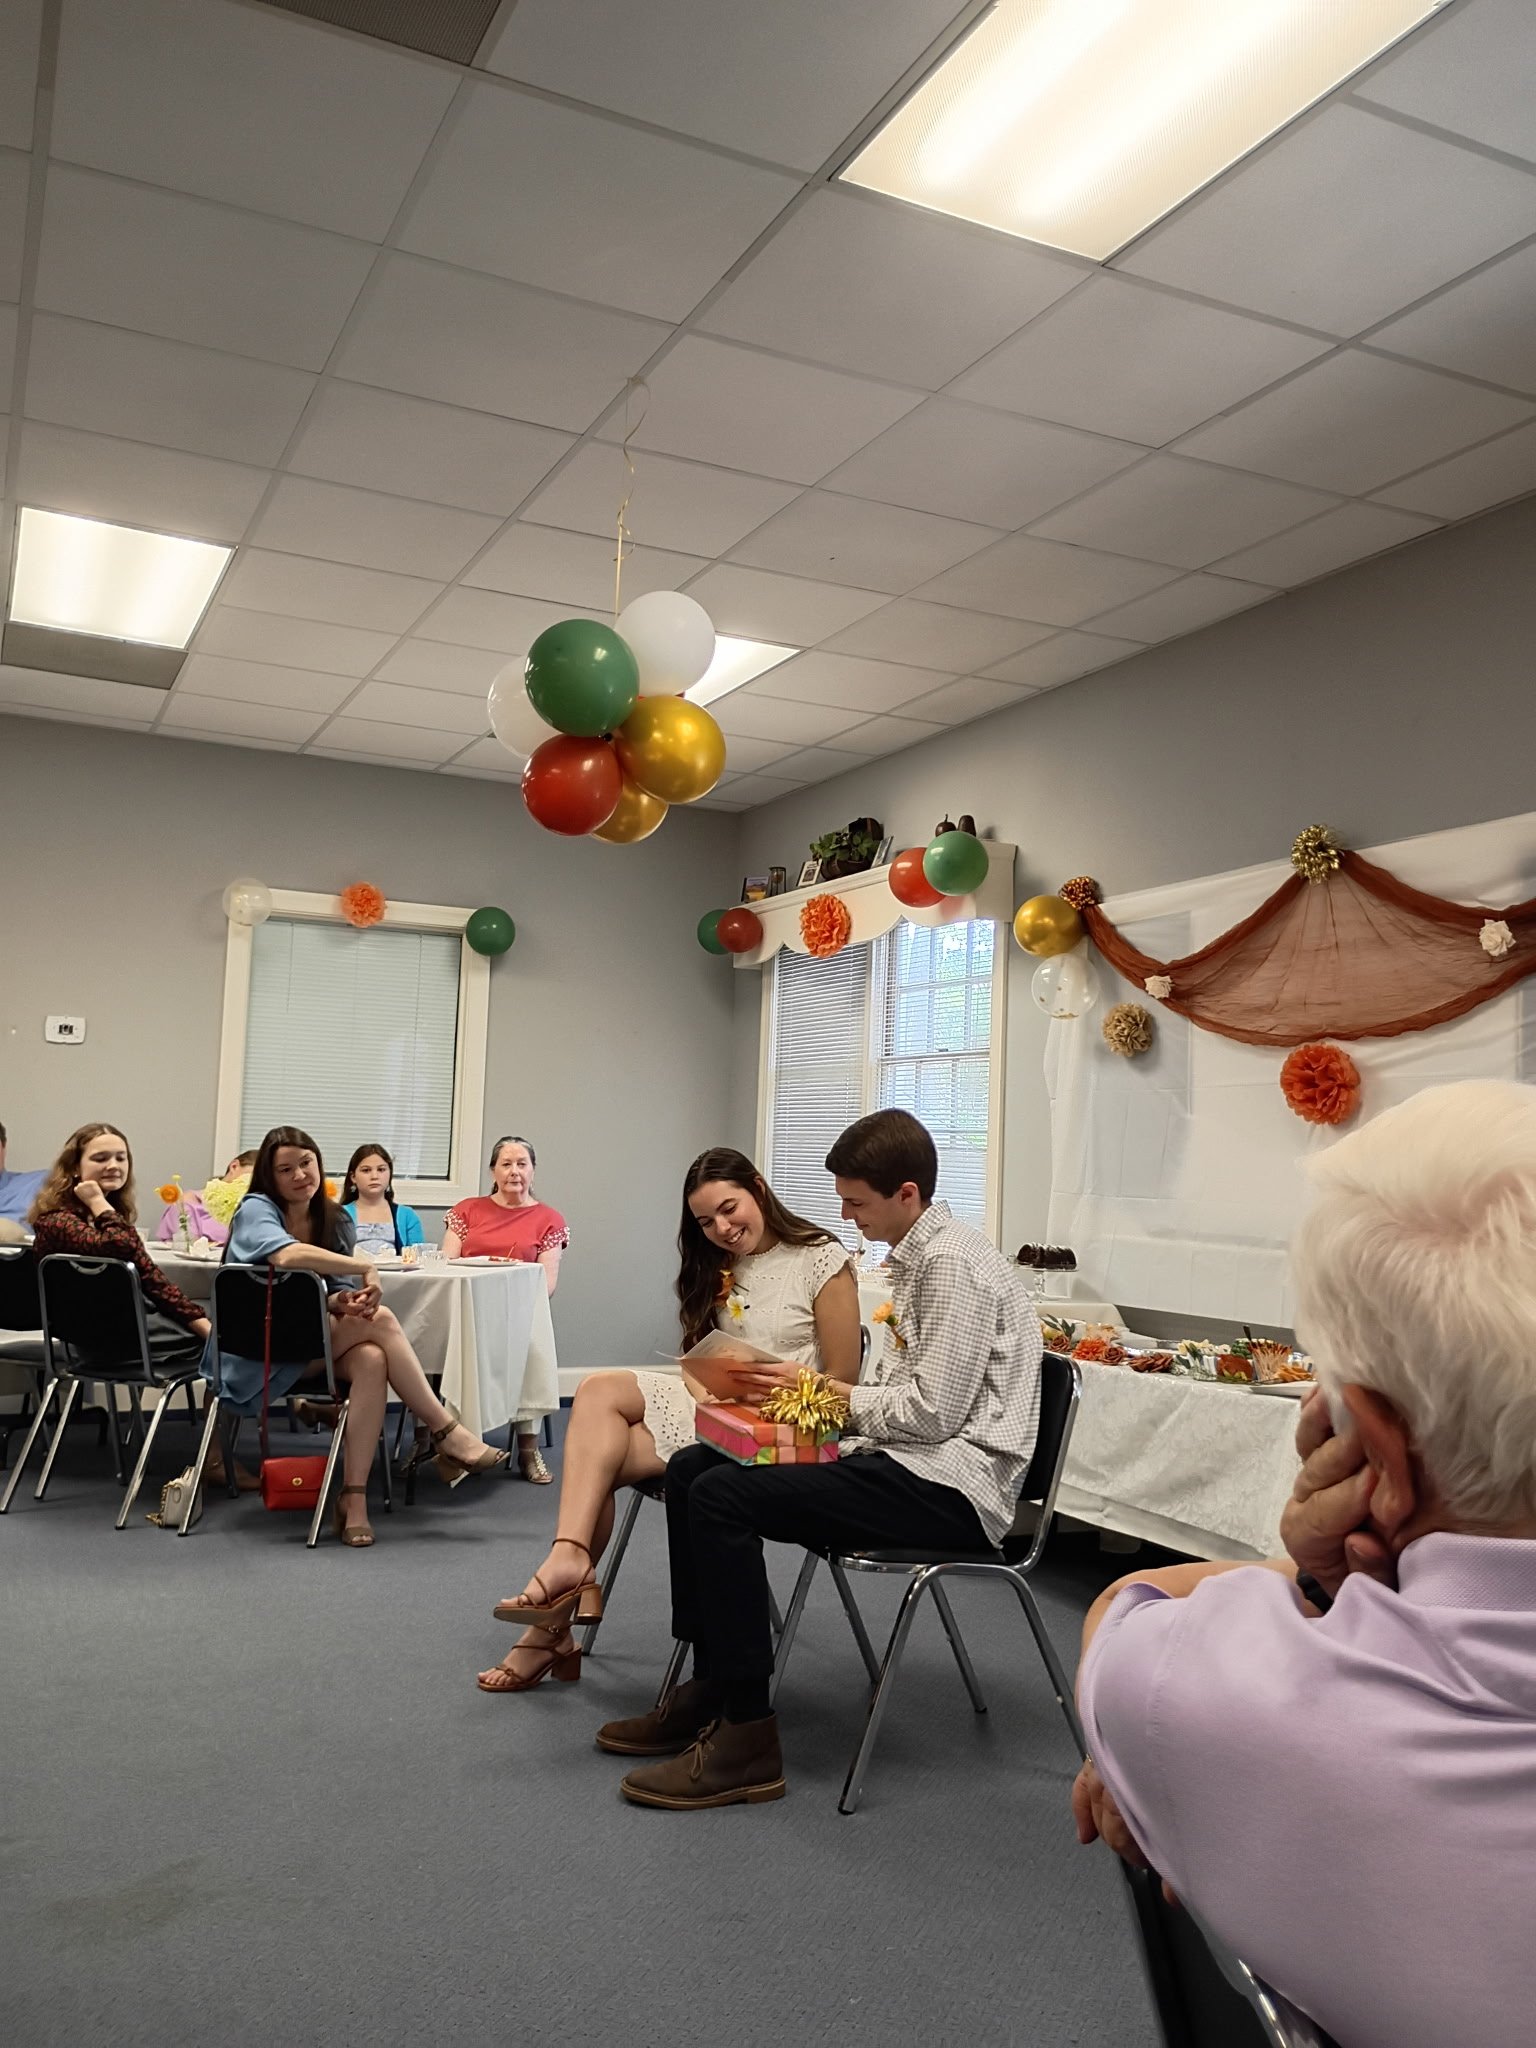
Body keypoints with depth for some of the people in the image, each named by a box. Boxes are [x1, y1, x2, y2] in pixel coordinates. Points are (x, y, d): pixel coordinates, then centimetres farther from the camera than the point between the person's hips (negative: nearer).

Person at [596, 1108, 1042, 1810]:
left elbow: (933, 1411, -20)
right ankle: (708, 1691, 9)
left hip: (952, 1484, -11)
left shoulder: (952, 1263, -15)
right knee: (690, 1469, 5)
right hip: (915, 1462, 11)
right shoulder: (918, 1257, 17)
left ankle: (746, 1739, -14)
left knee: (722, 1496, -22)